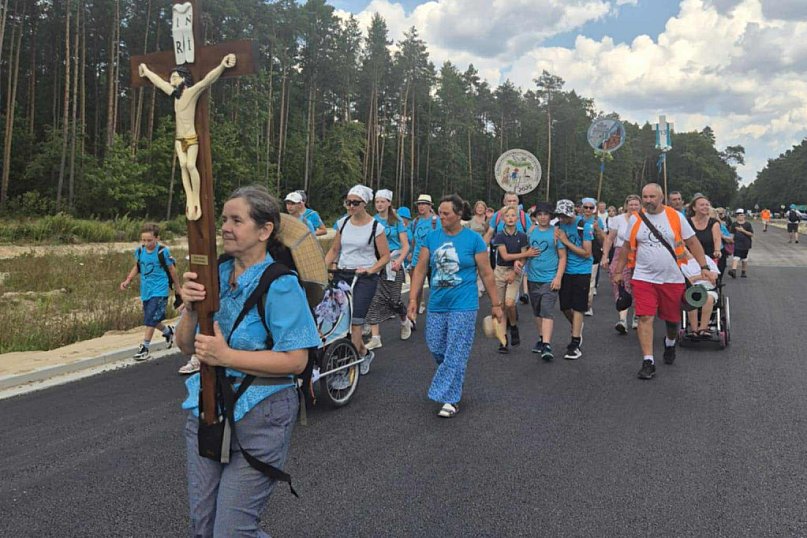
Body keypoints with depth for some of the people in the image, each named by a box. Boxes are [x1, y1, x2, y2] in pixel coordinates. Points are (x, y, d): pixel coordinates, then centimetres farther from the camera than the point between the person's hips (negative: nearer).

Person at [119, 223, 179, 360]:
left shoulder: (162, 252, -15)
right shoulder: (139, 251, -1)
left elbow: (172, 269, -4)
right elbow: (137, 267, 16)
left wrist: (178, 288, 3)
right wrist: (128, 280, 2)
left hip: (159, 291, -6)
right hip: (146, 291, 6)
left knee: (151, 319, -12)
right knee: (154, 319, 15)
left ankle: (144, 347, -2)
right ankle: (168, 331, 43)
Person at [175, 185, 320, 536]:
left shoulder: (279, 284, -16)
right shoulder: (216, 274, 2)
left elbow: (295, 360, -20)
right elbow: (186, 346, 5)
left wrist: (226, 356, -23)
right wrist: (191, 308, -15)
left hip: (259, 418, -6)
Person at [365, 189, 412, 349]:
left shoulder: (396, 221, 2)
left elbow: (405, 246, -1)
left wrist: (399, 261, -18)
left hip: (393, 263, -2)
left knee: (393, 299, 0)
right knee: (374, 299, -7)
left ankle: (405, 321, 33)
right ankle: (375, 338, -4)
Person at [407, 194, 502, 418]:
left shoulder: (473, 239, -4)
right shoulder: (431, 237, 4)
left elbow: (486, 274, 0)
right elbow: (420, 270, 6)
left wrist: (496, 304, 2)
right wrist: (413, 299, 1)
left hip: (463, 306, -4)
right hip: (437, 305, 4)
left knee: (456, 354, -3)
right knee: (436, 348, 9)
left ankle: (451, 399, 7)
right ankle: (454, 380, 36)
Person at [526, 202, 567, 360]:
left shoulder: (556, 233, -4)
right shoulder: (531, 231, 7)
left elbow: (562, 257, -4)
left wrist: (558, 277, -12)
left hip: (550, 279, -5)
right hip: (533, 278, 5)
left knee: (547, 311, -13)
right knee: (537, 312, 15)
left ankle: (547, 346, -17)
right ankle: (541, 338, 30)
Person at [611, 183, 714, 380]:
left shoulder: (676, 217, -3)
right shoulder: (635, 219, 0)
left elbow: (692, 242, 0)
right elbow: (626, 247, 9)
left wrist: (704, 267, -5)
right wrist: (618, 271, 10)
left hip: (672, 278, 0)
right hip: (644, 278, 0)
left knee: (672, 318, 13)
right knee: (645, 318, -11)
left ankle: (670, 343, 45)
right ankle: (648, 361, -5)